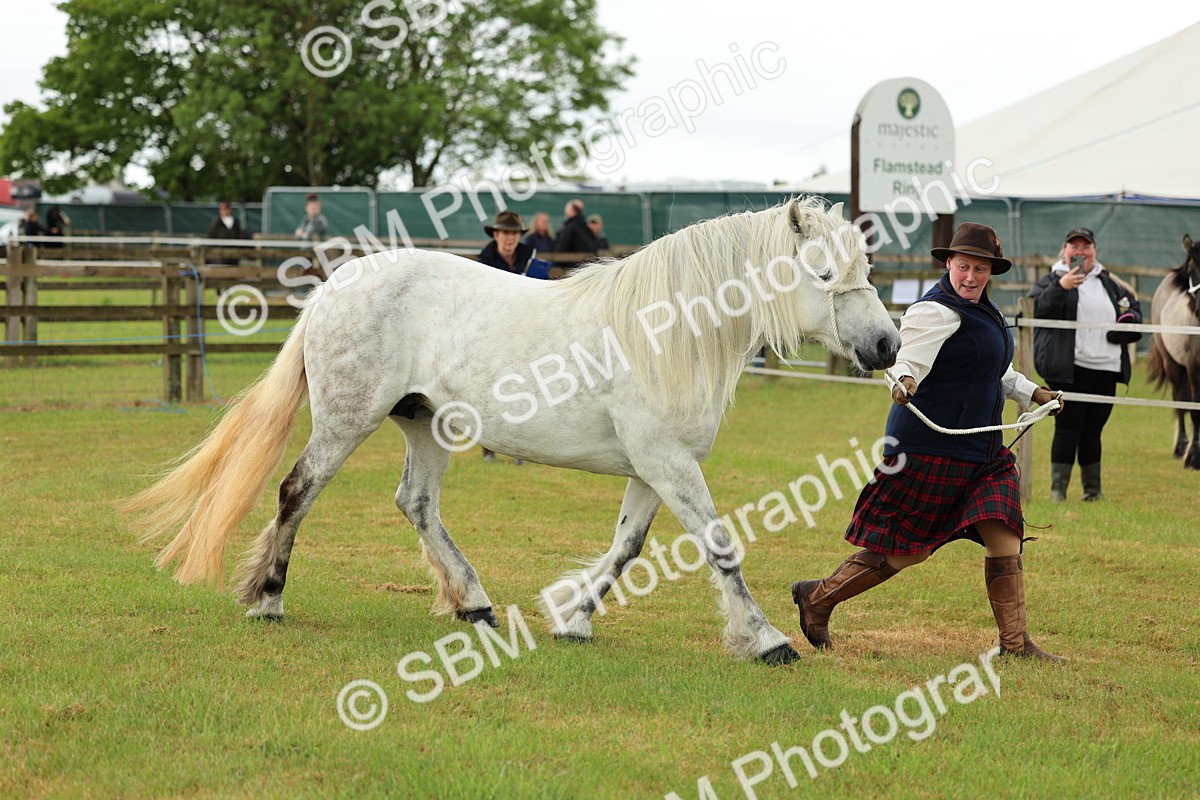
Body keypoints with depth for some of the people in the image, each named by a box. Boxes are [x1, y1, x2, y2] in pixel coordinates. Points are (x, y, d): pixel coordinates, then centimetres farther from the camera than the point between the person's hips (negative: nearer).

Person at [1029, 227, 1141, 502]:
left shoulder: (1109, 284, 18)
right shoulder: (1053, 280, 2)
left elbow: (1133, 306, 30)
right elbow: (1037, 308, -14)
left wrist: (1130, 319, 7)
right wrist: (1061, 287, -28)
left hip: (1106, 369, 5)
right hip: (1069, 368, -5)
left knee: (1093, 430, 10)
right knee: (1068, 427, -7)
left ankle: (1093, 489, 17)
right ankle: (1058, 488, -4)